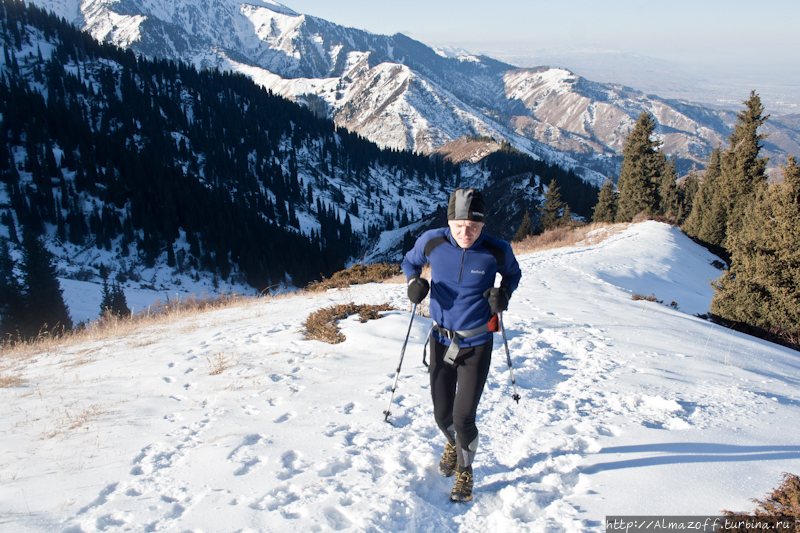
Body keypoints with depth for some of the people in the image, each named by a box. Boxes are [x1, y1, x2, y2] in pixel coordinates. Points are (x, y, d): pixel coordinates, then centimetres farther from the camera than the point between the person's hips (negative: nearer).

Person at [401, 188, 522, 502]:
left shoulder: (496, 251, -15)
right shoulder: (432, 242, -13)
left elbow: (513, 273, 7)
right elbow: (410, 262, 8)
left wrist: (504, 293, -14)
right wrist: (414, 282, -12)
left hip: (476, 345, -2)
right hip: (441, 341, 2)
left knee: (463, 418, -3)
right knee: (442, 415, 13)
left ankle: (464, 472, 28)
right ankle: (452, 443, 51)